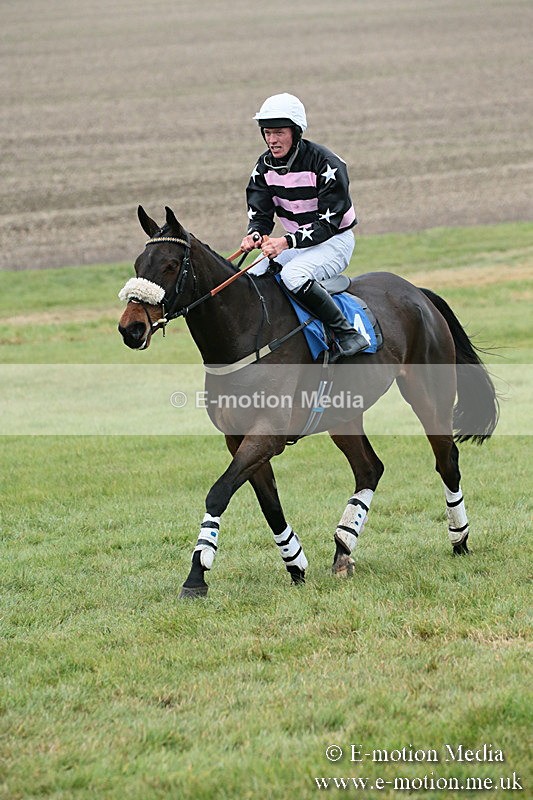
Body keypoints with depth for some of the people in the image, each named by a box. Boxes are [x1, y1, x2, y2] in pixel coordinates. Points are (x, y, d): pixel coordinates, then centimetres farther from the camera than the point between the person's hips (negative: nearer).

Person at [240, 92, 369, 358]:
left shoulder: (325, 163, -21)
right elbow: (260, 213, -1)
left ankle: (347, 334, -28)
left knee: (293, 275, -36)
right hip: (296, 243, 7)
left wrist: (287, 242, -37)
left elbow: (328, 222, -23)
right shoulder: (265, 166, -1)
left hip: (334, 241, -7)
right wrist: (255, 234, -27)